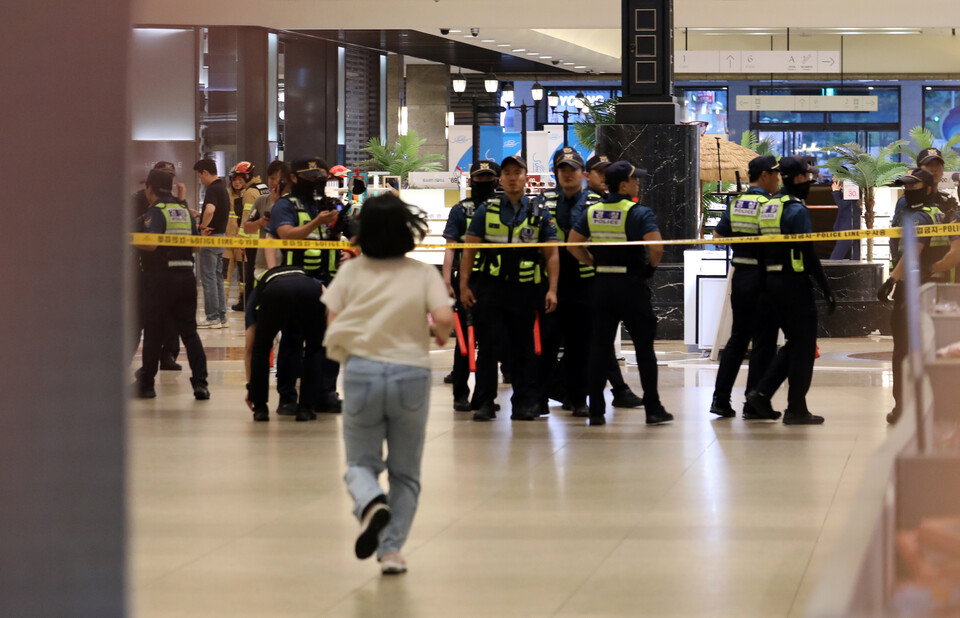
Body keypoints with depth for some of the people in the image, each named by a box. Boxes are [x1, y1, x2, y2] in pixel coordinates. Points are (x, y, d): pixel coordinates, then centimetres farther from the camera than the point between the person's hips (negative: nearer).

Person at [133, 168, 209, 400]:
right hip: (186, 275, 5)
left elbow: (151, 244, -21)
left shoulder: (155, 212, -8)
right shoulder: (185, 211, 12)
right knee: (189, 331, 8)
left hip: (161, 278, -5)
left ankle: (146, 384, 11)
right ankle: (200, 383, -1)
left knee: (153, 333, 4)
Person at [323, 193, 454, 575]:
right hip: (411, 372, 0)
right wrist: (441, 336, 7)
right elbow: (444, 318, -14)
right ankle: (392, 549, 4)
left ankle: (369, 502, -20)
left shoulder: (351, 271, 1)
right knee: (405, 472, 15)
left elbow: (332, 325, -2)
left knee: (361, 463, 13)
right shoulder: (423, 274, -2)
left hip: (361, 371, 0)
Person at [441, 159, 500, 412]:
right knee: (465, 336, 0)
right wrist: (447, 281, -11)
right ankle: (461, 393, 5)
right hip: (467, 281, -2)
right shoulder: (460, 210, 6)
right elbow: (451, 248, 0)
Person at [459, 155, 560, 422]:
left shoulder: (540, 215, 7)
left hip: (525, 290, 0)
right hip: (490, 288, 0)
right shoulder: (486, 211, 6)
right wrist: (464, 285, -1)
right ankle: (484, 403, 6)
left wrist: (552, 290, -3)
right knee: (487, 347, 1)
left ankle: (524, 403, 10)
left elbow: (552, 254, 6)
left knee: (524, 349, 5)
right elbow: (469, 250, 6)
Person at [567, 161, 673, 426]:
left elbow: (573, 244, 8)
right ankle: (653, 409, 7)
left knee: (599, 347, 7)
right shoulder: (639, 213, -11)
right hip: (632, 285, -5)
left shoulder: (591, 212, 6)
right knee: (644, 347, 4)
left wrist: (595, 263, 13)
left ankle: (596, 410, 6)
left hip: (602, 285, 5)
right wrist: (652, 265, -3)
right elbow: (656, 247, -22)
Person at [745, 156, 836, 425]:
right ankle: (796, 409, 3)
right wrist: (827, 290, -14)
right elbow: (808, 254, -17)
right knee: (803, 346, 1)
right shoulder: (797, 210, -13)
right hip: (795, 282, -8)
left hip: (772, 281, 8)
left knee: (794, 344, 17)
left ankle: (762, 392, 8)